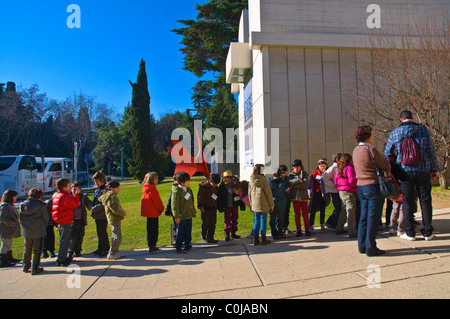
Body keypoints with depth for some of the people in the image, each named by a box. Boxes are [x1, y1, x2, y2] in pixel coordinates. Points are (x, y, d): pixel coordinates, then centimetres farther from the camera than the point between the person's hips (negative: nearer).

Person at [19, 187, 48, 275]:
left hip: (26, 232, 5)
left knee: (27, 249, 20)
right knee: (37, 250, 4)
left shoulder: (22, 205, 2)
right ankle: (34, 269, 7)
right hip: (38, 232, -5)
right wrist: (43, 227, 13)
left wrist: (25, 227, 18)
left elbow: (21, 218, 8)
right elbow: (46, 218, -5)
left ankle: (26, 266, 31)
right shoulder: (41, 205, -13)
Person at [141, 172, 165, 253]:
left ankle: (151, 245, 28)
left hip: (148, 212, 10)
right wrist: (162, 209, 1)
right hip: (153, 213, -10)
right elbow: (157, 201, -17)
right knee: (154, 229, -2)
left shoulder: (145, 189, 9)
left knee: (150, 229, 18)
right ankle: (152, 247, 2)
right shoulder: (153, 190, -20)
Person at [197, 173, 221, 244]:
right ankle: (204, 237, 19)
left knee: (213, 224, 6)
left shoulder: (216, 187, 10)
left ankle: (210, 237, 14)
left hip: (213, 208, 6)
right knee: (205, 223, 2)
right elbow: (200, 197, -11)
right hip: (206, 208, -6)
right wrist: (201, 206, -14)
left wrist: (217, 206, 18)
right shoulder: (204, 186, -11)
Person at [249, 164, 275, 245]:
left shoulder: (251, 181, 4)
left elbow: (249, 193, 11)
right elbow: (268, 193, -9)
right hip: (263, 205, -5)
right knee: (263, 221, 4)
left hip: (255, 204, 5)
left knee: (256, 221, 12)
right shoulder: (263, 180, -13)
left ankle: (255, 239, 16)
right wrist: (272, 205, -1)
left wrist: (251, 204, 21)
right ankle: (263, 239, 11)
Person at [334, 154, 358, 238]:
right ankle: (352, 232, -7)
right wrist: (358, 181, -1)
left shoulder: (339, 169, 14)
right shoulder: (349, 168, -10)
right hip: (349, 191, -8)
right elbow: (352, 180, -19)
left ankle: (339, 229, 22)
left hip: (341, 192, 8)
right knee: (351, 211, -6)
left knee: (344, 210, 17)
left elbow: (336, 182, 13)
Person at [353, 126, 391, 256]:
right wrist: (387, 170, 16)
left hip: (360, 186, 8)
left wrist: (384, 169, 10)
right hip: (373, 186, -8)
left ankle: (362, 246, 19)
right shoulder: (370, 149, -15)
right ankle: (370, 248, 5)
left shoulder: (356, 150, 10)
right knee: (373, 219, -1)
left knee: (364, 217, 13)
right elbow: (385, 165, -8)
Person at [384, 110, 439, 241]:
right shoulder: (423, 129, 2)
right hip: (423, 170, 1)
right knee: (425, 200, 9)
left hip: (405, 171, 0)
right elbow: (431, 151, 4)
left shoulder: (395, 133, 2)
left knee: (408, 202, 5)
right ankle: (427, 232, 15)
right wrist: (434, 169, 12)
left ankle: (410, 233, 10)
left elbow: (387, 153, 9)